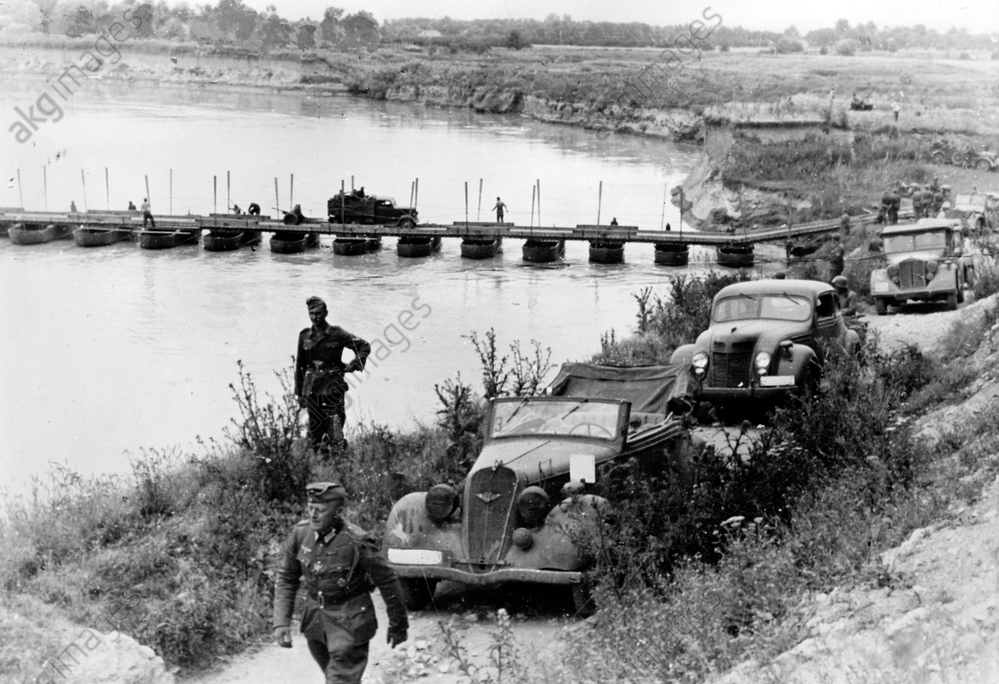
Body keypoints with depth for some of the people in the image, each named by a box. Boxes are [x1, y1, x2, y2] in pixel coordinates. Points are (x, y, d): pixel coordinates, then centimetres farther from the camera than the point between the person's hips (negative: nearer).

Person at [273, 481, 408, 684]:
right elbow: (285, 578, 1)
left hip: (349, 624, -5)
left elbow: (387, 582, -11)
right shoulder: (300, 533, -10)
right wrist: (281, 622, -9)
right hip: (315, 619, 5)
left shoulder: (356, 543, -23)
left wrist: (398, 625, -1)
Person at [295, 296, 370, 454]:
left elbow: (364, 346, 4)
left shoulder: (337, 334, -2)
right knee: (314, 429, 6)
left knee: (335, 429, -11)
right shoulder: (304, 336, 8)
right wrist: (299, 393, 10)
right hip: (311, 388, 4)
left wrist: (355, 363, -11)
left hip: (333, 386, -4)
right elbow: (299, 365, 12)